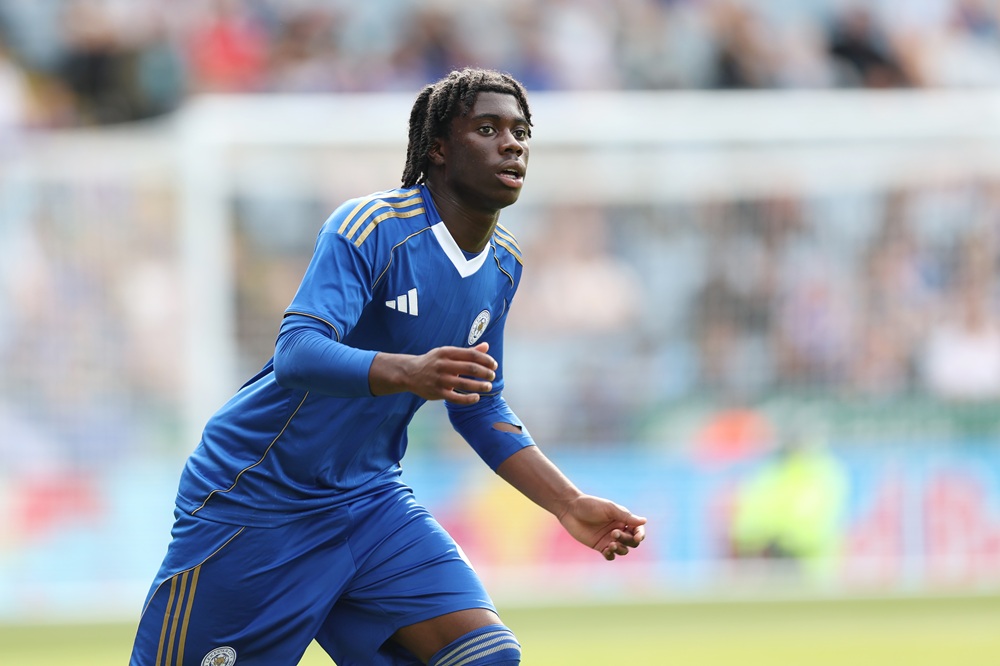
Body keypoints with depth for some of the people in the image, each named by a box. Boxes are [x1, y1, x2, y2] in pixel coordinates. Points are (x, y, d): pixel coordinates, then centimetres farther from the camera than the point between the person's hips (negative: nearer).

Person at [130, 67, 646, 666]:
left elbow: (480, 408, 17)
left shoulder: (503, 265, 5)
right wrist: (407, 372, -49)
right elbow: (297, 354, -32)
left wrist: (569, 504, 8)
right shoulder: (369, 228, -18)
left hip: (371, 501, 6)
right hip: (259, 499, -6)